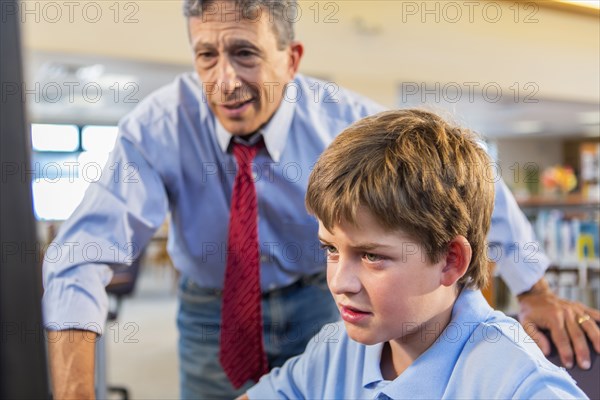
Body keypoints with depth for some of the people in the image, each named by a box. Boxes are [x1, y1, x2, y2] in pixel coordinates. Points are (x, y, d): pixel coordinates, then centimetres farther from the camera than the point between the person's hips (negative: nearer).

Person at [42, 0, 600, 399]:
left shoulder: (345, 120, -22)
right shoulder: (160, 128, -26)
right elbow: (83, 255, -34)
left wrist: (535, 291, -12)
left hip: (314, 302, 1)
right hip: (209, 311, 0)